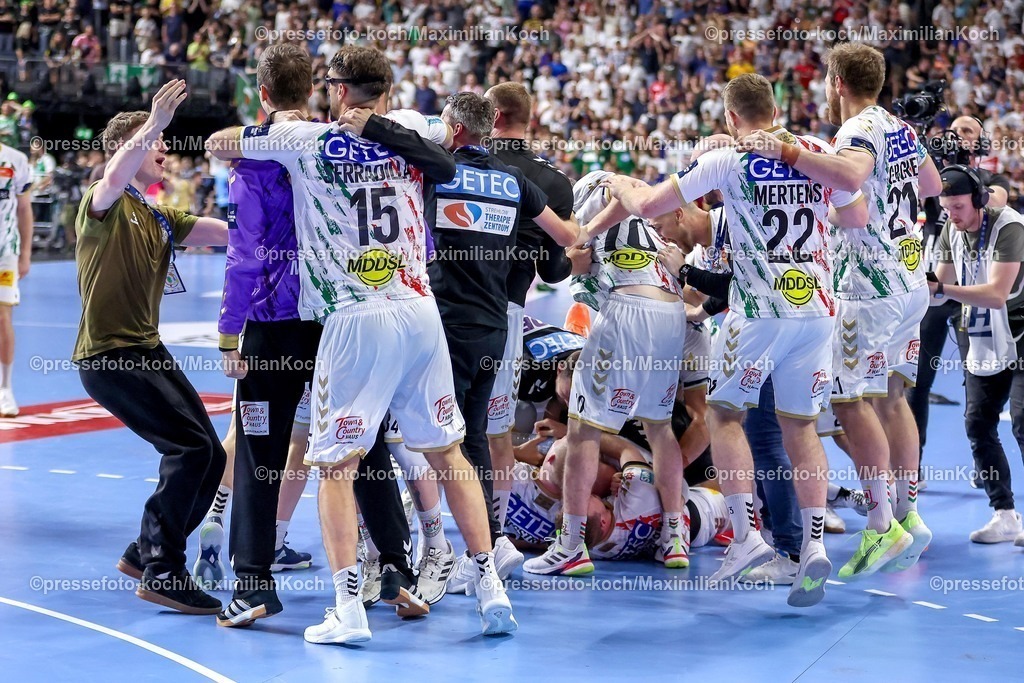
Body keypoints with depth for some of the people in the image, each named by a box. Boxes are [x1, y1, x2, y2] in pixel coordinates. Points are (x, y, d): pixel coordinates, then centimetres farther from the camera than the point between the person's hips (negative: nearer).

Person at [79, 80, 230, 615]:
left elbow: (229, 232, 10)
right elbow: (114, 177, -32)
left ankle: (143, 553, 23)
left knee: (207, 456, 6)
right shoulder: (103, 205, -7)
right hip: (107, 355, -9)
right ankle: (160, 572, -11)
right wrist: (154, 123, -42)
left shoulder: (160, 219, 16)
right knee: (192, 447, -18)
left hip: (147, 351, 9)